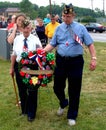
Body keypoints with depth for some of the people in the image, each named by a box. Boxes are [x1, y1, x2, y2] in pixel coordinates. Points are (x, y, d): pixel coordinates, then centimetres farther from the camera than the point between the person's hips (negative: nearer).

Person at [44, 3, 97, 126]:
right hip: (61, 61, 2)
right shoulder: (59, 28, 5)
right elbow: (52, 44, 5)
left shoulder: (80, 28, -2)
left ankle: (72, 116, 24)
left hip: (76, 62, -2)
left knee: (74, 90, 6)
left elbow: (90, 44, -2)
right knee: (57, 87, 10)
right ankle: (63, 103, 45)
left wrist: (93, 58, -11)